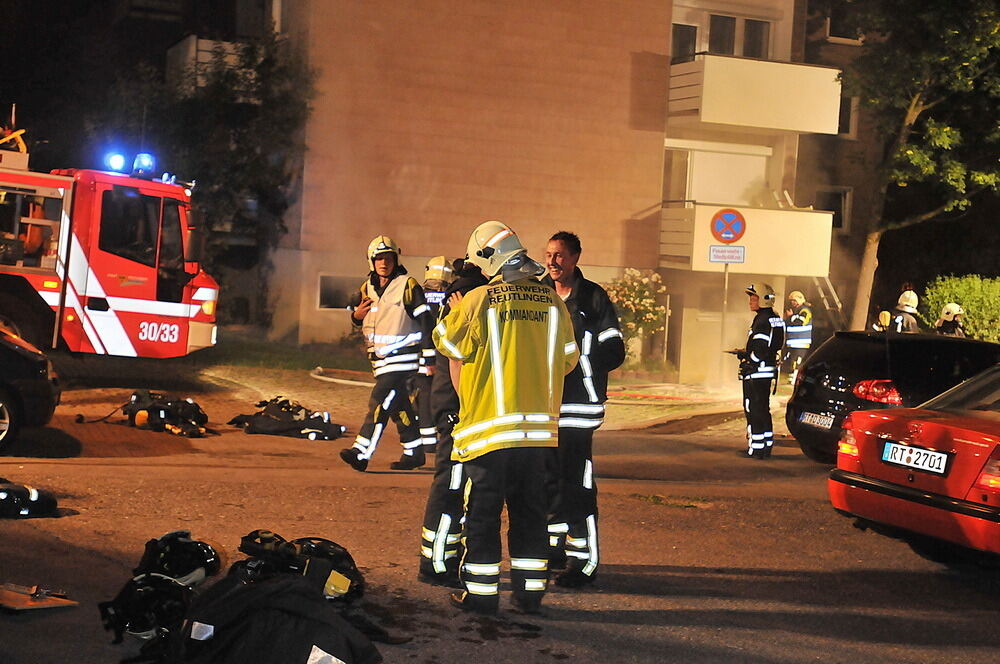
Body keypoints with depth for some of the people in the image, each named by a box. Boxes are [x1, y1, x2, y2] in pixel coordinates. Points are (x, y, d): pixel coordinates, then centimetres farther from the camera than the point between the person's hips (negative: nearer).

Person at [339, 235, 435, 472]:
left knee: (380, 401, -16)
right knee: (399, 406, 13)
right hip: (379, 358, 7)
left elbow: (425, 319, -8)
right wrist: (356, 315, -3)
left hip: (402, 356, -7)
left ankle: (361, 452, -21)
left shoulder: (408, 286, -8)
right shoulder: (367, 288, 11)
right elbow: (359, 319, 23)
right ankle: (414, 452, 23)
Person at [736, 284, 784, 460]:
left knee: (753, 410, -5)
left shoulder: (762, 320, -18)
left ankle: (756, 448, -3)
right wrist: (747, 352, 13)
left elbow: (759, 351, -23)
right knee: (763, 410, 16)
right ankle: (766, 446, 22)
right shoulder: (775, 319, 13)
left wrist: (744, 356, -7)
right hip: (769, 370, 10)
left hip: (757, 373, -10)